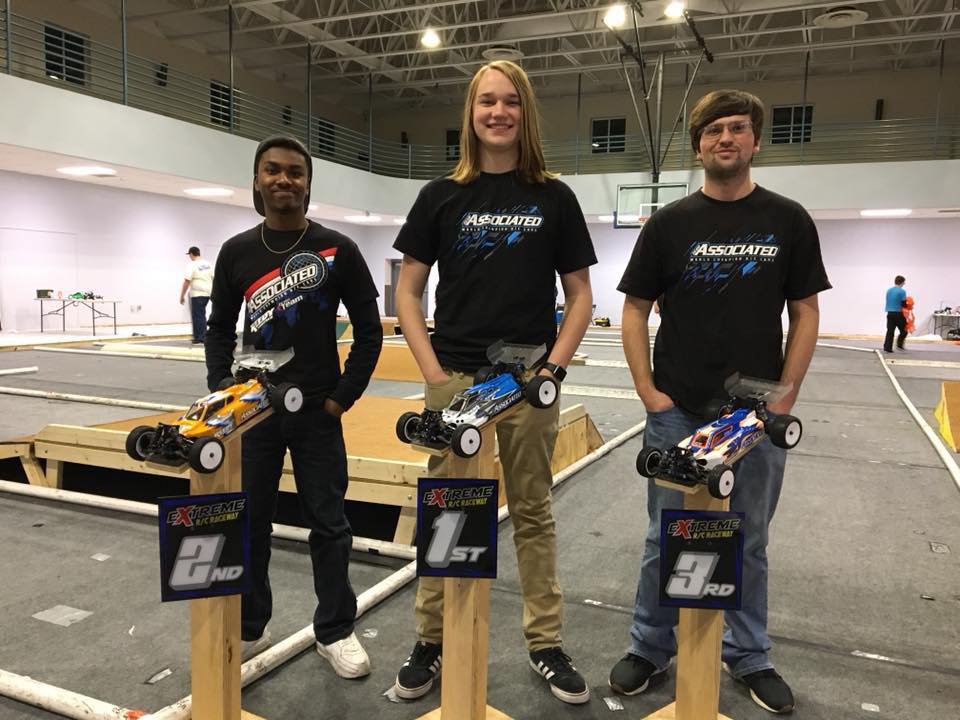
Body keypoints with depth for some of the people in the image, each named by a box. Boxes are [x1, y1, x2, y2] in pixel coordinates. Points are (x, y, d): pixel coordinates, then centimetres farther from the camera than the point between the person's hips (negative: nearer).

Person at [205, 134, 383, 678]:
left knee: (328, 524, 5)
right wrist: (220, 391, 1)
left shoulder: (337, 250, -4)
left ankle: (335, 632, 20)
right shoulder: (236, 252, 5)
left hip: (317, 411, -2)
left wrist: (343, 397, -7)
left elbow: (369, 330, -2)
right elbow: (220, 328, 12)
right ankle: (247, 629, 29)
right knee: (249, 524, 11)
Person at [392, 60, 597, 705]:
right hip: (454, 379, 1)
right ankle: (432, 641, 25)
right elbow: (408, 291, 5)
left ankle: (546, 642, 25)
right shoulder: (441, 196, 5)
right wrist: (432, 371, -6)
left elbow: (580, 295, 6)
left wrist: (554, 366, -7)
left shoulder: (553, 198, 5)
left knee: (533, 513, 10)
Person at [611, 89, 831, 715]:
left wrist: (785, 396, -6)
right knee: (667, 539, 10)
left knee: (749, 541, 14)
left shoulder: (788, 222, 2)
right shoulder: (669, 223, 1)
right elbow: (635, 310, 2)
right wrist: (649, 392, -6)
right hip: (677, 412, 0)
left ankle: (749, 655, 33)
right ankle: (651, 647, 28)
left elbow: (806, 313, 3)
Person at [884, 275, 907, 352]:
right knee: (903, 331, 10)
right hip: (898, 314, -6)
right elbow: (904, 303, -10)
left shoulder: (889, 290, 10)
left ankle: (887, 348, 2)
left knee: (890, 332, 5)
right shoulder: (902, 291, -11)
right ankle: (899, 345, 5)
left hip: (890, 313, 6)